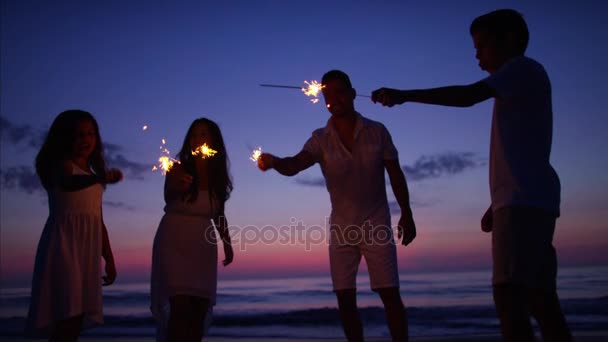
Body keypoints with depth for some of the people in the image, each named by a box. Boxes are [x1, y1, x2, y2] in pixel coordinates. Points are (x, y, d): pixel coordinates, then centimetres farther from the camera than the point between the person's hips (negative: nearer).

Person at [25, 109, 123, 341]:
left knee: (77, 321, 1)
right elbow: (70, 183, -24)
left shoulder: (92, 175, 24)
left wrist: (109, 259, 18)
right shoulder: (60, 165, 3)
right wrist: (103, 178, -45)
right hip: (64, 240, -7)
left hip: (89, 247, 7)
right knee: (68, 317, -17)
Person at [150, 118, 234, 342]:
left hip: (203, 246, 4)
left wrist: (227, 244, 12)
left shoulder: (217, 176, 6)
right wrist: (177, 188, -49)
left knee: (200, 309, 2)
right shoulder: (178, 169, -6)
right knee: (180, 307, -16)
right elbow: (168, 197, -27)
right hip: (174, 243, -4)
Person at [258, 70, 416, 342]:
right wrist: (274, 162, -43)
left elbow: (395, 174, 2)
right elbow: (294, 165, -21)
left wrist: (406, 214, -2)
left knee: (390, 294, -3)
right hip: (341, 229, 2)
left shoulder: (377, 131, -4)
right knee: (345, 298, 3)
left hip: (376, 226, -1)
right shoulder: (320, 139, -4)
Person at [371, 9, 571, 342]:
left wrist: (405, 95, -18)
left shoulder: (523, 68, 0)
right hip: (526, 201, 10)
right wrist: (497, 204, 23)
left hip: (524, 201, -10)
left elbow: (468, 95, -18)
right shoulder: (518, 86, 28)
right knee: (538, 296, 9)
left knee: (509, 293, -18)